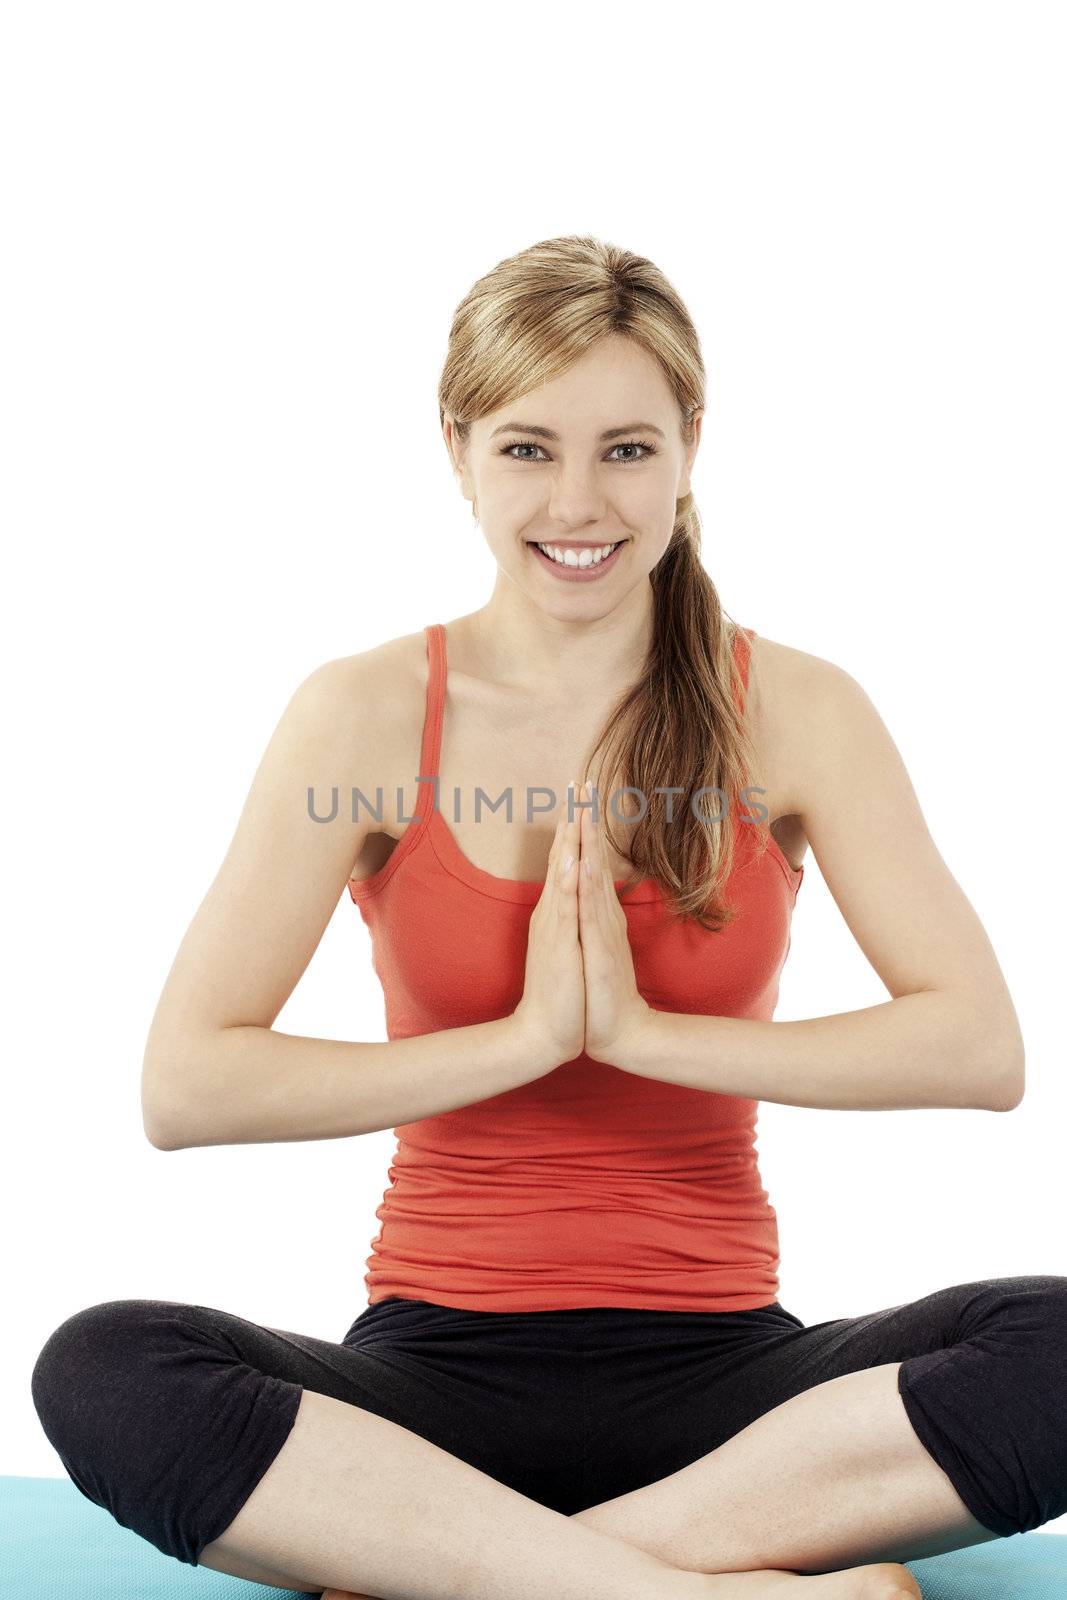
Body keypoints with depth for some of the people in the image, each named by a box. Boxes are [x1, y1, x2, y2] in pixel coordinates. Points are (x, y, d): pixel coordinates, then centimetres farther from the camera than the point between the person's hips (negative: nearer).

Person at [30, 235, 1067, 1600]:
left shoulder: (796, 711, 2)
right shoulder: (364, 715, -1)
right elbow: (183, 1089, -9)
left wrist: (643, 1029, -15)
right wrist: (525, 1037, -14)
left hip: (714, 1371, 1)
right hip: (439, 1371, 0)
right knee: (100, 1372, -29)